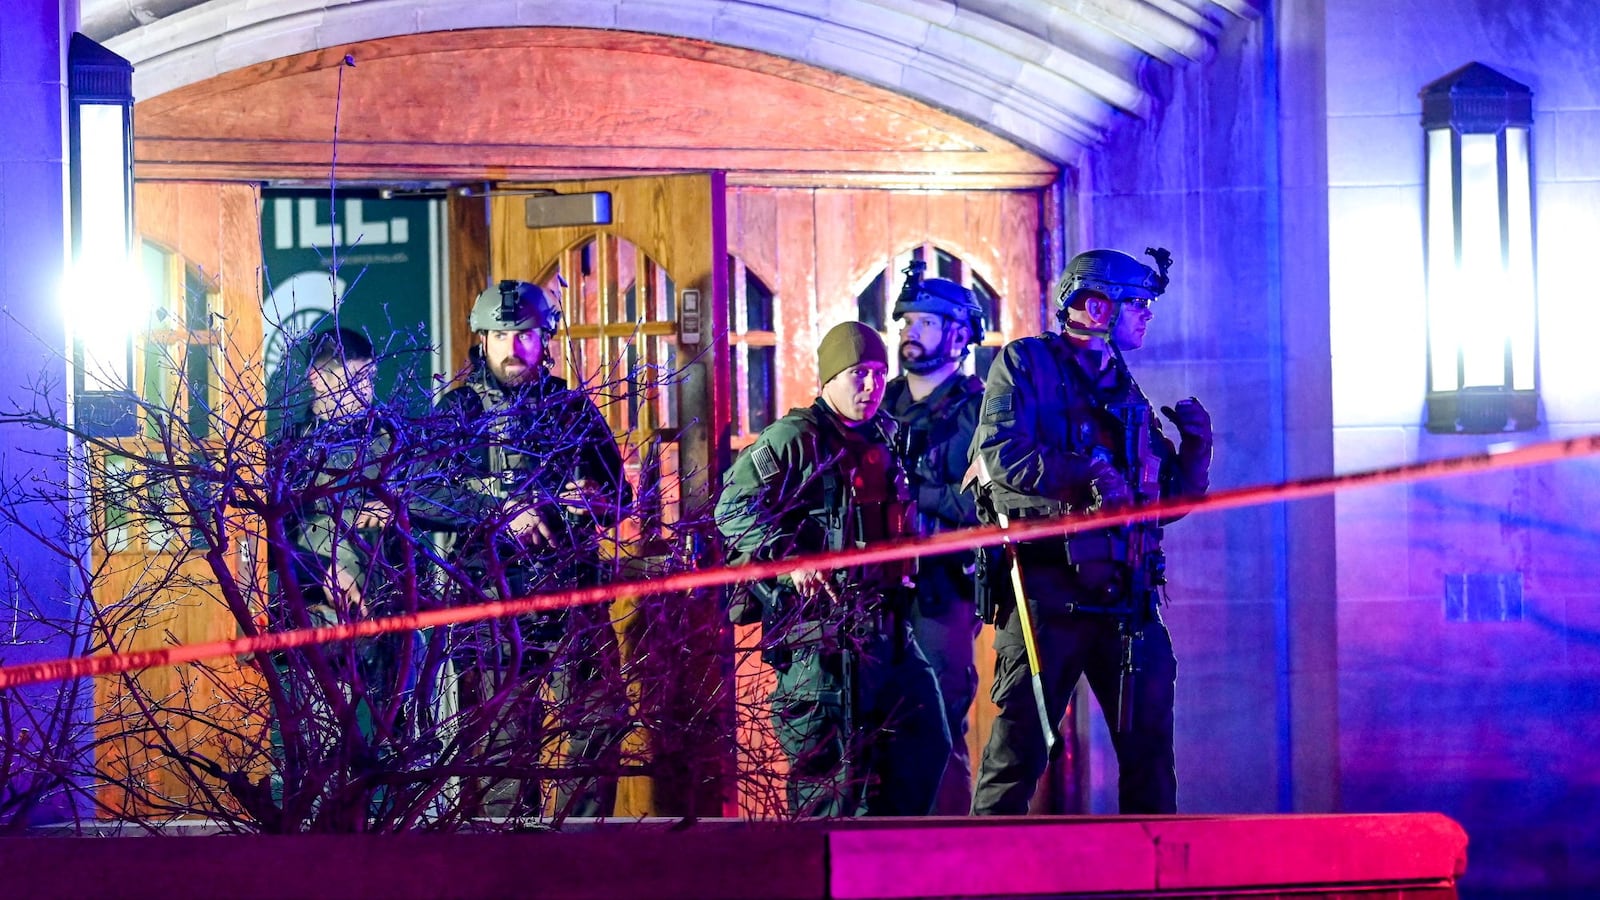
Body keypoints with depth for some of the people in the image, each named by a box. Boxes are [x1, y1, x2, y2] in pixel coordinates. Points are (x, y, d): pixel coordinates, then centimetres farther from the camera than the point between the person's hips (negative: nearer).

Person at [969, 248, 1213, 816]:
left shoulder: (1129, 396, 22)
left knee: (1150, 751, 4)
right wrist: (1088, 474, -21)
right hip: (1048, 591, -6)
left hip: (1126, 596, 6)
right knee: (1019, 750, -6)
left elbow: (1169, 501, 23)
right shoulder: (1026, 364, 4)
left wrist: (1195, 447, 7)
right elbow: (1000, 454, -13)